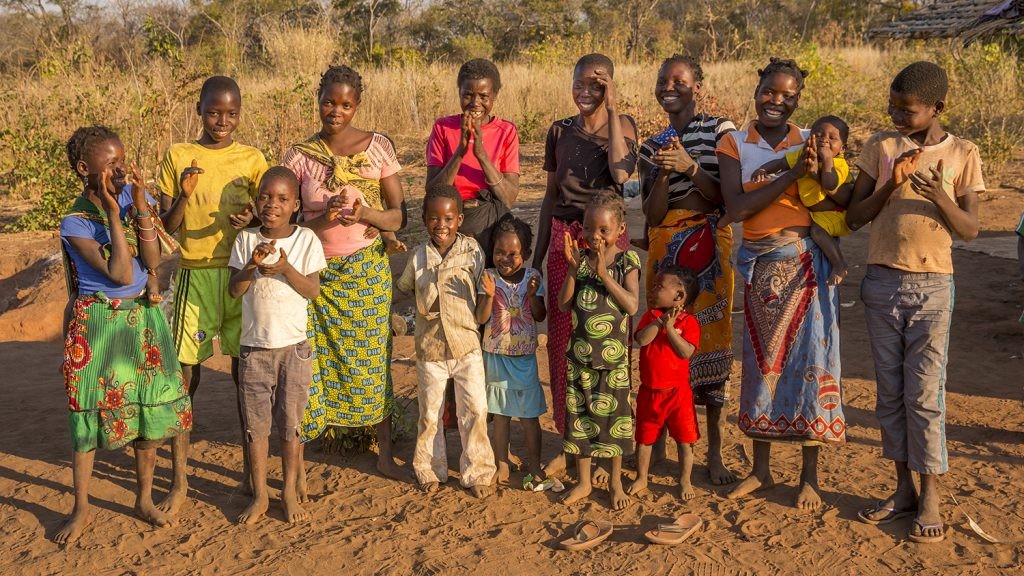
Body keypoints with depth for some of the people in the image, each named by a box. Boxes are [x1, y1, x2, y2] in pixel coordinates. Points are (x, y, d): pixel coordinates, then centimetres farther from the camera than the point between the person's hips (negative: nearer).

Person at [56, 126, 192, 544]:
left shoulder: (133, 196, -2)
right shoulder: (75, 223, -14)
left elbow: (152, 262, -10)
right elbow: (120, 274, -22)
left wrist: (141, 208, -20)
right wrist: (113, 215, -23)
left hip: (142, 320, 4)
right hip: (96, 322, -4)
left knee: (150, 409, 9)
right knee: (88, 413, 5)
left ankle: (144, 499, 26)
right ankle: (82, 508, 22)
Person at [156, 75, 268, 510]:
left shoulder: (252, 159, 4)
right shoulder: (178, 156, 3)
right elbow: (165, 226, 1)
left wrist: (252, 220, -16)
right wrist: (183, 195, -17)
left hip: (242, 272, 1)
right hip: (195, 275, 0)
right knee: (184, 373, -1)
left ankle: (250, 468, 22)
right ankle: (179, 479, 12)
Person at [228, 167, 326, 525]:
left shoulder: (306, 240, -4)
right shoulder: (246, 239, -1)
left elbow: (313, 291, -9)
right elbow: (235, 290, -6)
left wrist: (286, 268, -24)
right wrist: (253, 265, -23)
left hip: (294, 346, -1)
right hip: (254, 347, 1)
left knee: (290, 422, 8)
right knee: (255, 424, 8)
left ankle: (290, 492, 22)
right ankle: (259, 495, 21)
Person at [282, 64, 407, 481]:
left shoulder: (378, 147, 0)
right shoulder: (298, 157, 1)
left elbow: (398, 215, -1)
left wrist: (365, 214, -21)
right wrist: (324, 219, -19)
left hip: (367, 270, 0)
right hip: (316, 271, 1)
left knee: (372, 358, 4)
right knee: (309, 362, -1)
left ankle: (385, 453, 19)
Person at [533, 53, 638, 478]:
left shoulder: (622, 125, 0)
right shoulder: (560, 131, 9)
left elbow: (621, 173, -19)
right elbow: (551, 195, 14)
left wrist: (611, 111, -15)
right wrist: (537, 255, 14)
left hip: (607, 237, -3)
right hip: (564, 236, 3)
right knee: (562, 337, 4)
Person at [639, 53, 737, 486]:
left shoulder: (719, 130, 3)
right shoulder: (652, 146, 13)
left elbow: (727, 199, -6)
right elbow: (651, 214, 5)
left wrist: (691, 167, -18)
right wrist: (664, 174, -11)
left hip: (710, 247, -2)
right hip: (666, 249, 3)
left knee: (711, 342, -2)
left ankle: (715, 453, 7)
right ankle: (657, 444, 12)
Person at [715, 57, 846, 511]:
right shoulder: (734, 145, 3)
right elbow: (735, 208, -12)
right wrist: (792, 176, -17)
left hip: (807, 263, -1)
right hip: (761, 266, 1)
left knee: (809, 360, 1)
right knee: (762, 361, 8)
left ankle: (809, 477, 14)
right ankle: (761, 470, 23)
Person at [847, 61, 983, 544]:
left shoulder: (962, 154, 0)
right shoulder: (881, 147, 3)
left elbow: (970, 230, -4)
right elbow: (854, 217, 2)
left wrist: (940, 197, -22)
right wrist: (890, 186, -14)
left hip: (931, 287, -2)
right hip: (882, 282, 3)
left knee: (924, 394, -2)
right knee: (890, 391, 8)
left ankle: (931, 498, 9)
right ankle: (904, 487, 20)